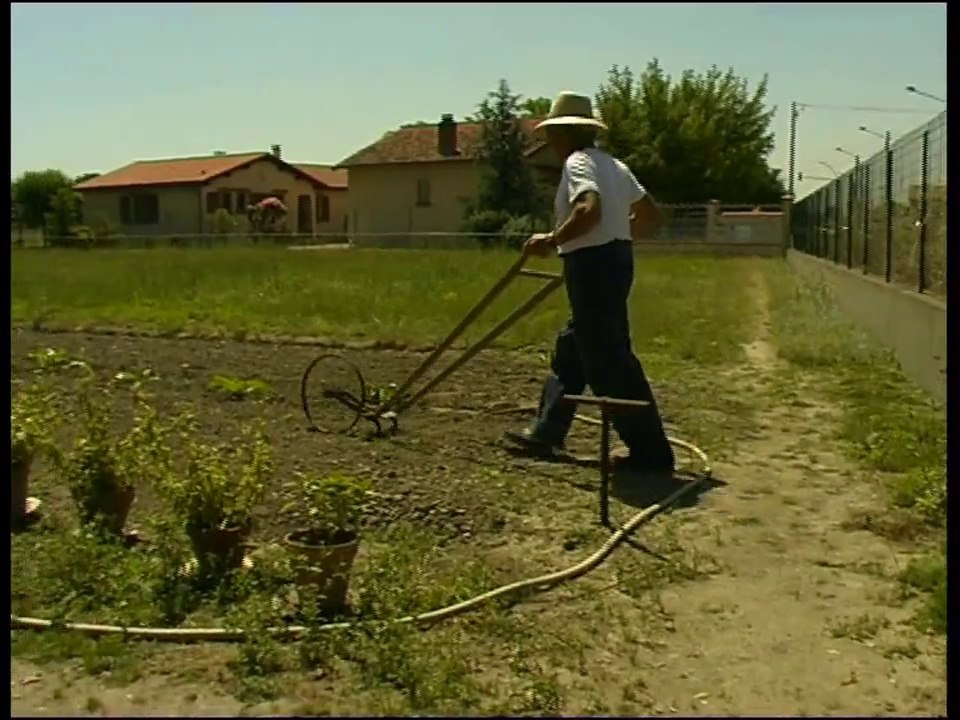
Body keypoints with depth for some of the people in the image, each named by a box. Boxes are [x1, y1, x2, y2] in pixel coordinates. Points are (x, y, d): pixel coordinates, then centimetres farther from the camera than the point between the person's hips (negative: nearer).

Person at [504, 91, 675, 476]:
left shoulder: (578, 162, -11)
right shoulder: (613, 165, 16)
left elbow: (589, 210, -29)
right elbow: (649, 213, 18)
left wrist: (552, 240, -21)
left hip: (593, 264, -10)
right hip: (615, 258, 10)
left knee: (609, 361, -6)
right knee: (571, 350, 18)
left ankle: (651, 451, -2)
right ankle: (545, 433, 28)